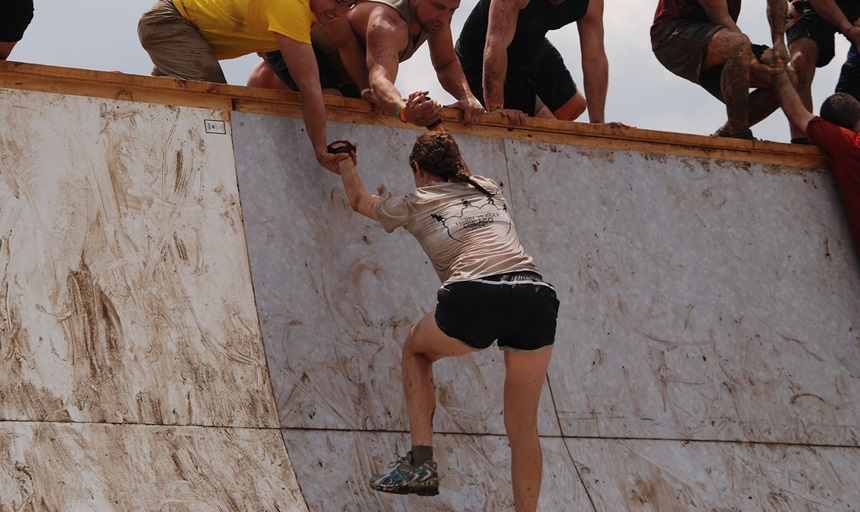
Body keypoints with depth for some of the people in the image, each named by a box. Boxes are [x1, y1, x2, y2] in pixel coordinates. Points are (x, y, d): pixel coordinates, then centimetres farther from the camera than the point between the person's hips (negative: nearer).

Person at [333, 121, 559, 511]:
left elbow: (360, 201, 44)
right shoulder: (489, 189, 31)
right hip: (536, 296, 3)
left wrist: (346, 166, 63)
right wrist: (436, 136, 71)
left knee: (415, 349, 29)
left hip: (473, 297, -3)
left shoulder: (414, 203, 22)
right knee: (523, 424, 13)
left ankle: (421, 462, 16)